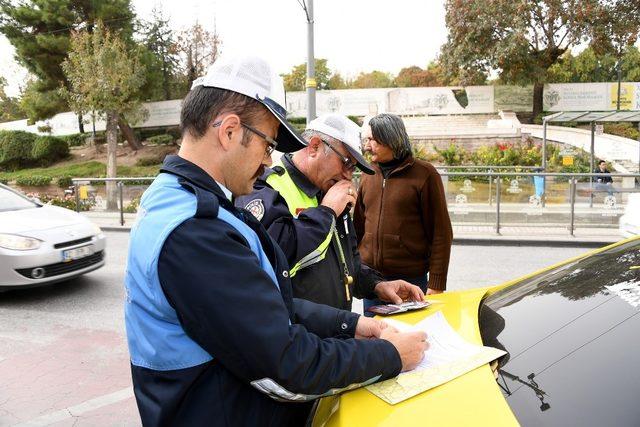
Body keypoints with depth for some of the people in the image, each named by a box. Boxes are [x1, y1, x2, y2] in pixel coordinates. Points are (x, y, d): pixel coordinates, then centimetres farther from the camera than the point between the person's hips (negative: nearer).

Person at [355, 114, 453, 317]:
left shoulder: (424, 174, -6)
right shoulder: (369, 176, 9)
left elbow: (441, 233, -7)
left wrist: (436, 284, -10)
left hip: (410, 279, -4)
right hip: (370, 278, 5)